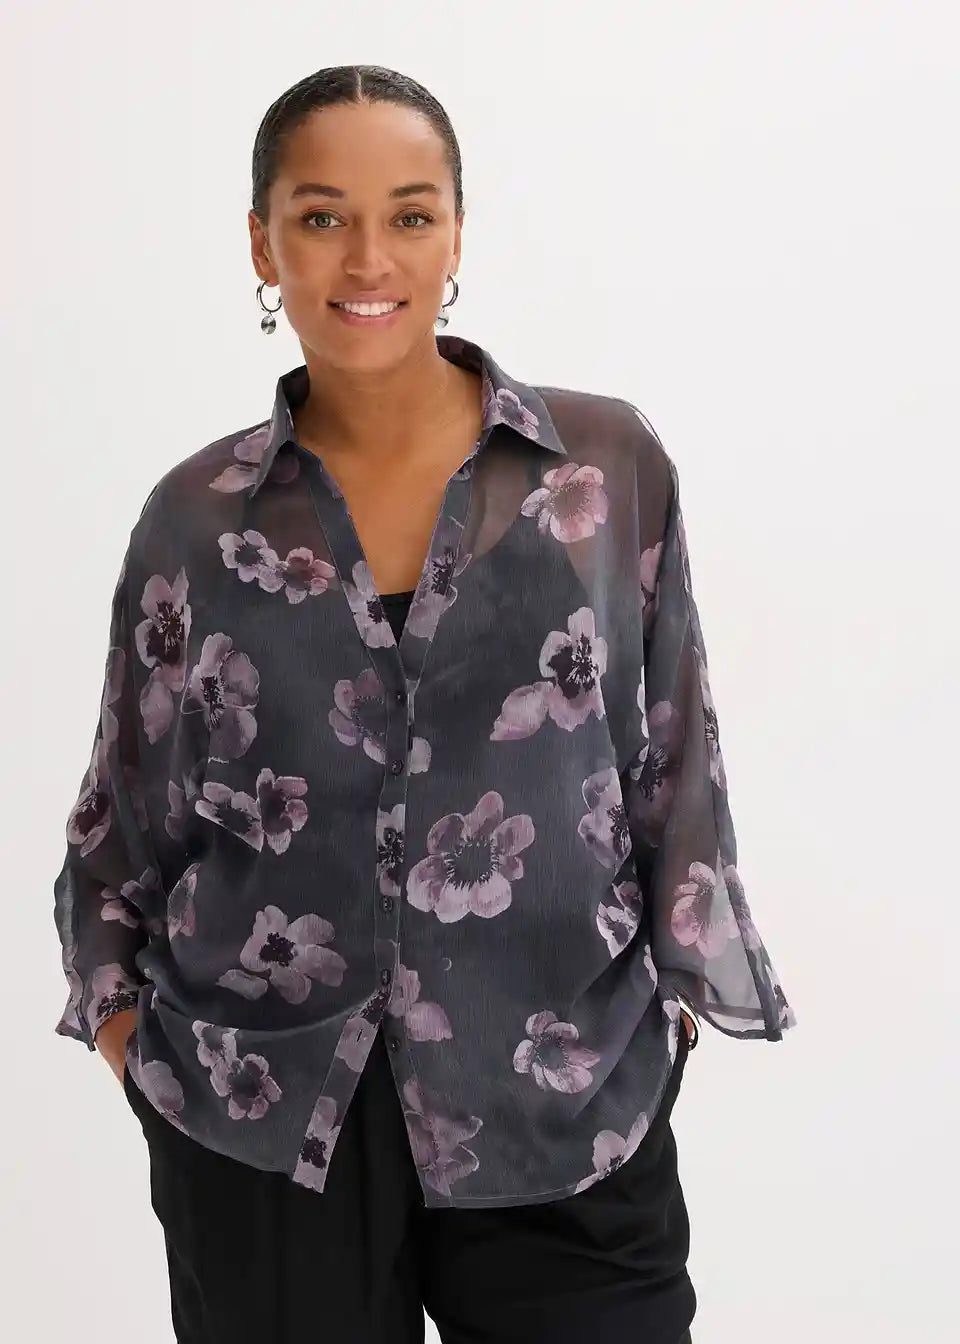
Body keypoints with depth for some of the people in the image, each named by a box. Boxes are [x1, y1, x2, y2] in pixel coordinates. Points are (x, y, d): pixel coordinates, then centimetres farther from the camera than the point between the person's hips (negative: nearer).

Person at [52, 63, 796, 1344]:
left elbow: (674, 764, 3)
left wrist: (672, 1002, 2)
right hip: (258, 1114, 1)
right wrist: (121, 1011, 4)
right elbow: (127, 806, 9)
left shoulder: (610, 465, -2)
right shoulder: (196, 516, 0)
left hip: (561, 1104, 0)